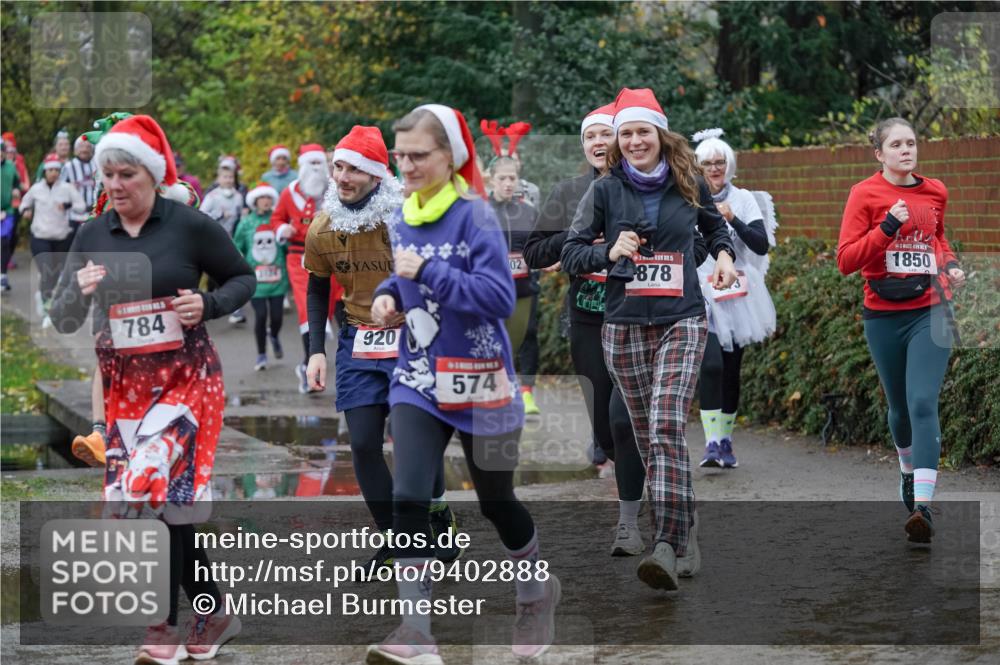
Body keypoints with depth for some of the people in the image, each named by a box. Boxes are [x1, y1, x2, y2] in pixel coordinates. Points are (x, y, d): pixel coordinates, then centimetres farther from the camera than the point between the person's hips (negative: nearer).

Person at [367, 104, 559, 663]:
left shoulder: (475, 215, -15)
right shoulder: (402, 219, 4)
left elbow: (500, 297, -22)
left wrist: (428, 272, -24)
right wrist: (389, 295, -2)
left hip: (479, 384, -5)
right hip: (418, 380, 5)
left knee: (497, 501, 12)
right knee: (409, 498, -12)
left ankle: (537, 591, 41)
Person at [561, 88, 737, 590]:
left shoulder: (689, 184, 4)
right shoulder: (605, 189, 2)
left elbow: (714, 226, 24)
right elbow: (570, 254, 2)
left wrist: (724, 254, 4)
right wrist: (609, 252, -16)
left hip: (682, 321, -2)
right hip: (625, 325, 2)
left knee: (666, 428, -18)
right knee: (647, 436, 5)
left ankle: (668, 547, -27)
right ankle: (684, 535, 21)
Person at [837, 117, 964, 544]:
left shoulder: (935, 192, 6)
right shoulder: (866, 194, -4)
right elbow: (846, 260, -9)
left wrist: (949, 264, 6)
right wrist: (887, 228, -20)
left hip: (930, 313, 0)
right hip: (884, 315, 0)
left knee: (923, 404, -15)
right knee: (899, 406, 14)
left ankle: (923, 507, -22)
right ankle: (909, 472, 44)